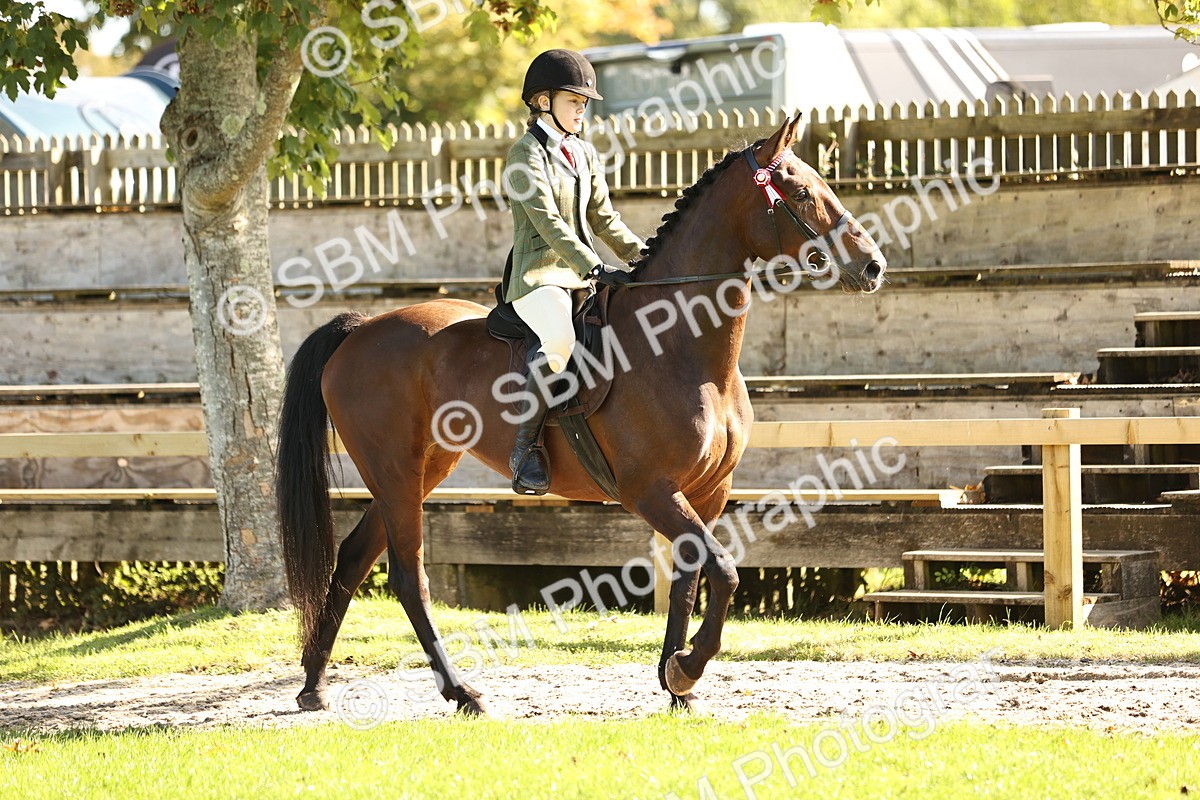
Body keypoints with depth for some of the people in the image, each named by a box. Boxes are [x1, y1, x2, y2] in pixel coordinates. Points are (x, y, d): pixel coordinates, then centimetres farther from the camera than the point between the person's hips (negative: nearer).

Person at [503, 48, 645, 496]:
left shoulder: (584, 155, 19)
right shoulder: (527, 154, -6)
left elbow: (604, 220, 20)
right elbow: (548, 223, -17)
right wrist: (597, 269, -27)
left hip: (581, 277, 9)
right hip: (538, 277, -9)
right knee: (559, 340, -37)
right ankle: (526, 448, -31)